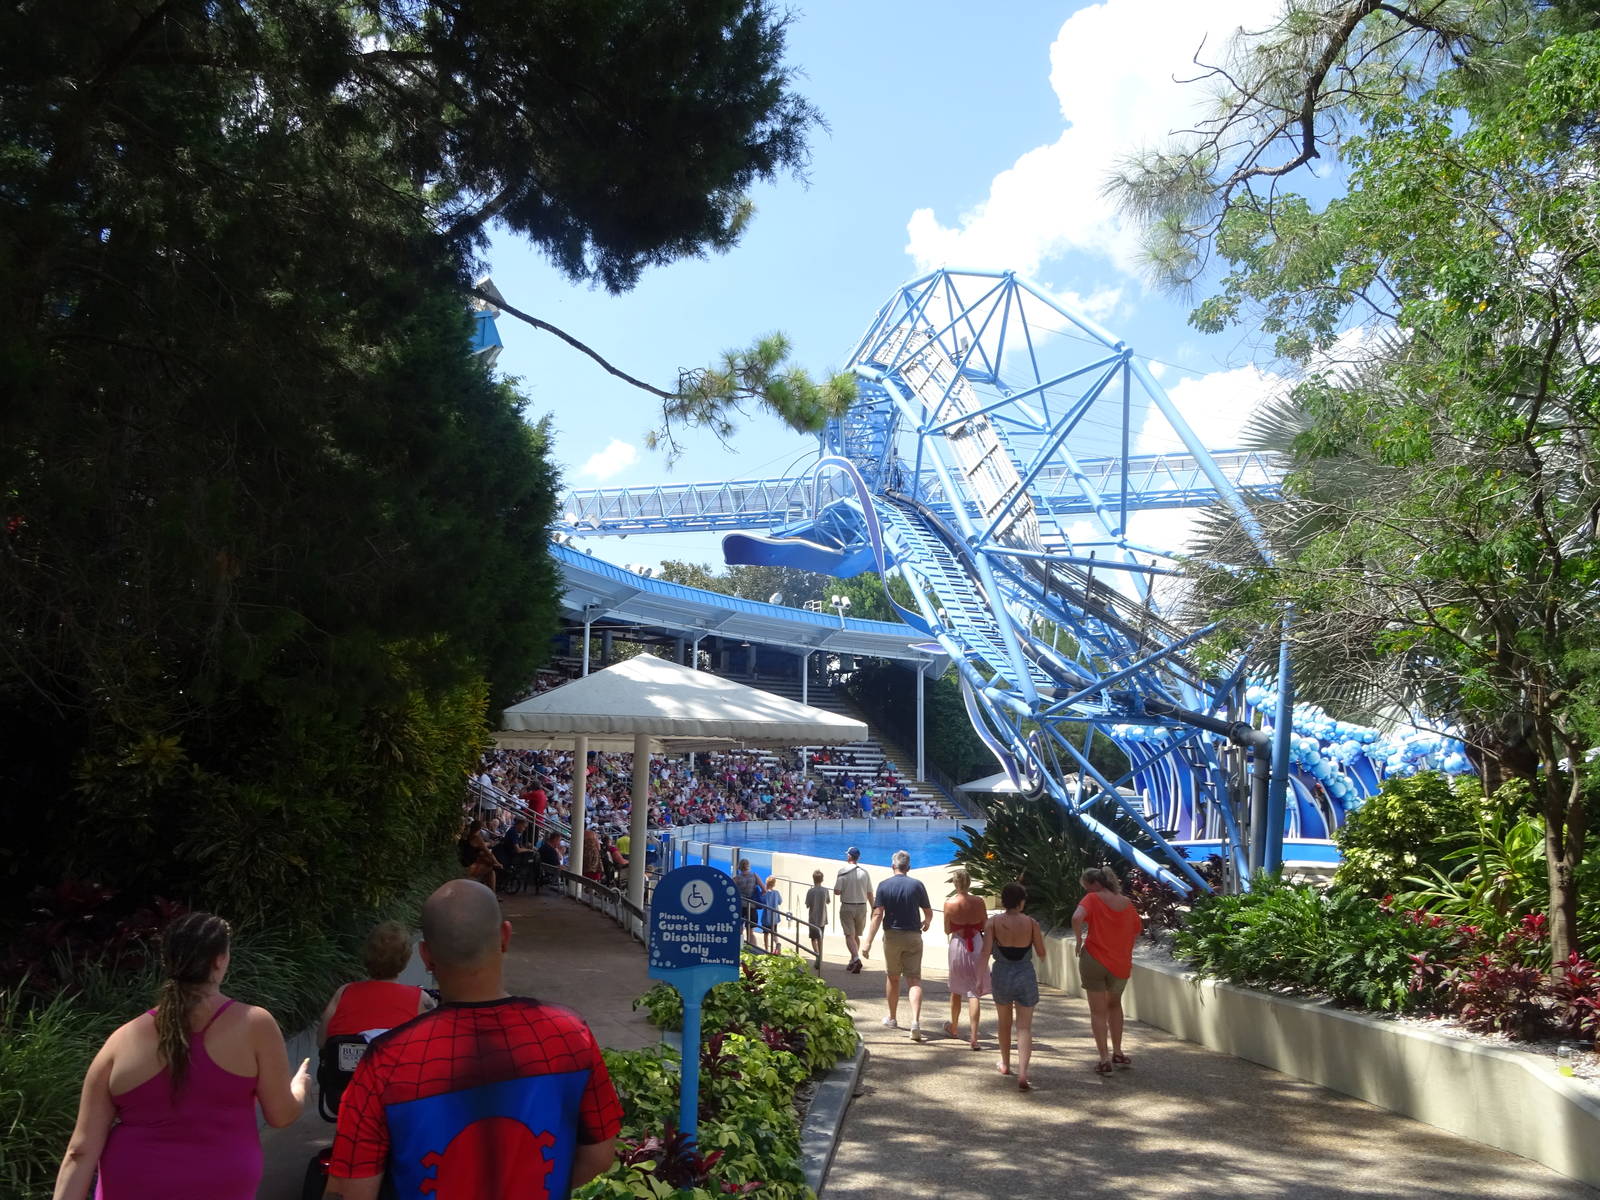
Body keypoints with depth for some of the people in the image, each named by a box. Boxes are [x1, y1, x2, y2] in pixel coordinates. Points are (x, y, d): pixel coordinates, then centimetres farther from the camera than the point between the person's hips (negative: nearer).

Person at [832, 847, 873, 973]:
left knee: (849, 935, -4)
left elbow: (836, 891, -12)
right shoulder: (864, 872, 1)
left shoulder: (843, 871, -10)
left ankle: (856, 959, -24)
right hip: (862, 907, 4)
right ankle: (853, 962, 23)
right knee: (856, 935, 16)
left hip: (847, 907, -4)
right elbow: (870, 893, 4)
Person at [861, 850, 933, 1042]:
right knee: (914, 979, 0)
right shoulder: (917, 885, -2)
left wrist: (868, 942, -11)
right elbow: (929, 912, 4)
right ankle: (915, 1020, -18)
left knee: (892, 978, 16)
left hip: (892, 936, 0)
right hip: (913, 936, 0)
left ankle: (892, 1019, 29)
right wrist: (926, 923, 28)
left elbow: (877, 915, -12)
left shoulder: (884, 886, -5)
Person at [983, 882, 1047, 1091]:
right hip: (1026, 976, -1)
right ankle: (1022, 1074, -16)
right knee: (1025, 1027, 0)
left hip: (1001, 975, 1)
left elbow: (986, 952, -13)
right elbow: (1042, 954, 0)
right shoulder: (1031, 923, -6)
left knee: (1004, 1023, 23)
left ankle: (1005, 1065, 39)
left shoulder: (994, 922, -7)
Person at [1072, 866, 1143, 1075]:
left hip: (1094, 961, -4)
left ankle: (1105, 1060, 3)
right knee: (1115, 1005, 26)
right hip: (1121, 965, 4)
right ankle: (1117, 1054, 27)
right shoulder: (1127, 903, 8)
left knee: (1098, 1012, 7)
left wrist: (1079, 941, -12)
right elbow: (1136, 931, 15)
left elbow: (1077, 917, -26)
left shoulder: (1093, 899, -8)